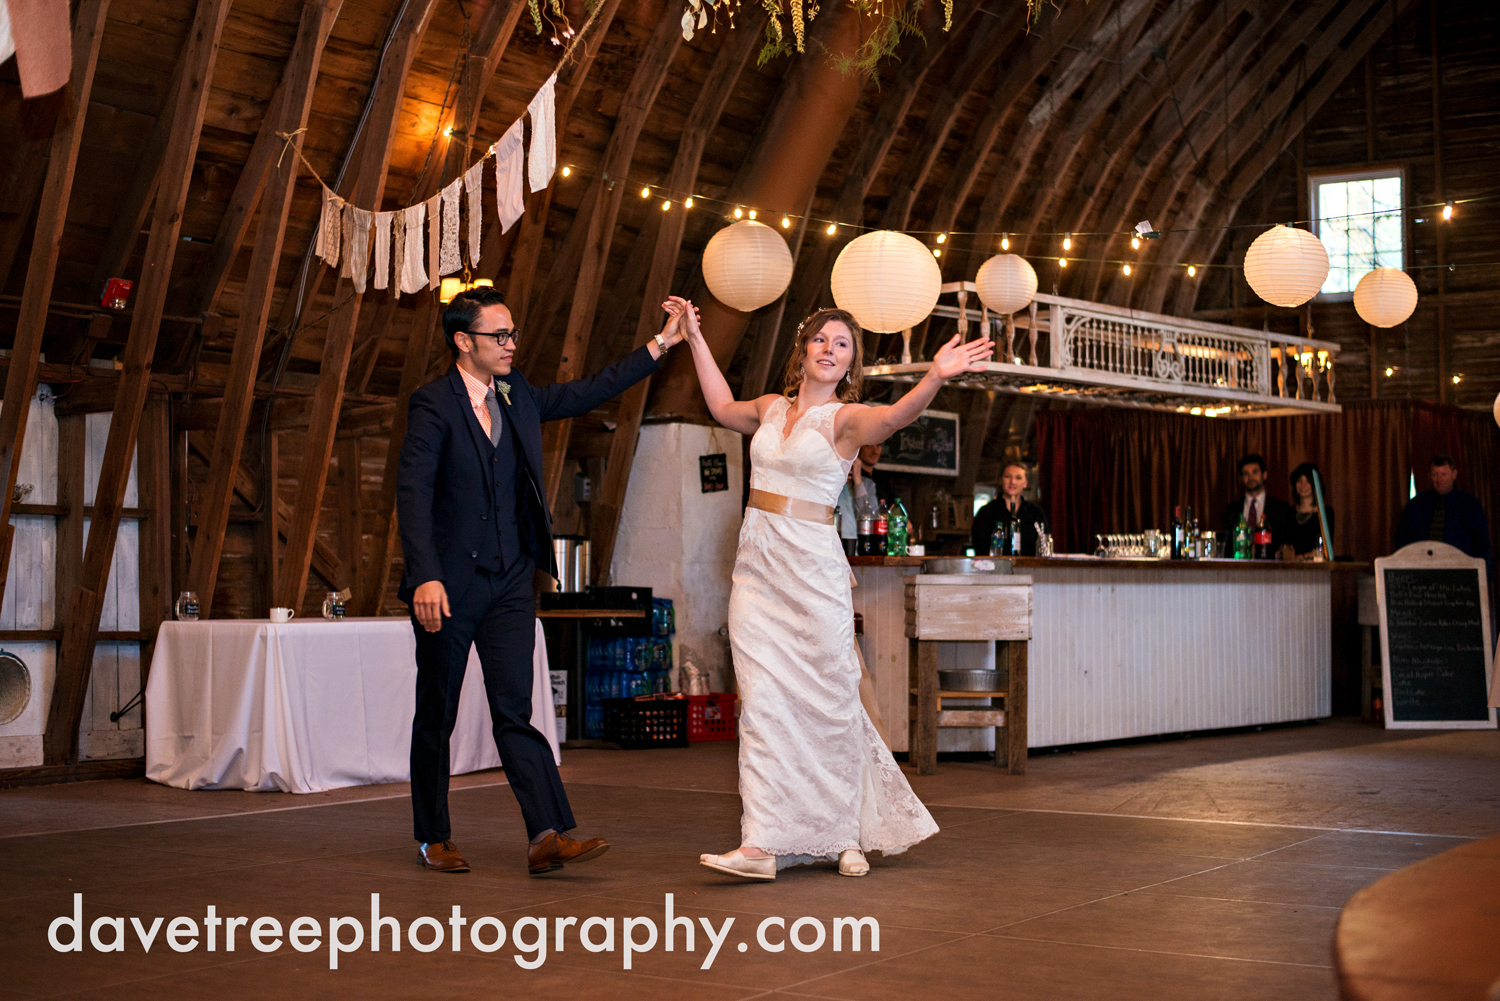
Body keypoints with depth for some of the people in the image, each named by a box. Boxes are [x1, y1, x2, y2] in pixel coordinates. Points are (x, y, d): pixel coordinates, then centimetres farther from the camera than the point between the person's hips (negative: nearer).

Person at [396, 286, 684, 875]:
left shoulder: (516, 396, 10)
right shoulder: (434, 405, -10)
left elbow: (587, 394, 19)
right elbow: (413, 493, -17)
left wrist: (660, 346, 15)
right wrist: (425, 576, -27)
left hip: (510, 583, 5)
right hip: (449, 584, -5)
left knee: (515, 712, -1)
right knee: (437, 716, 7)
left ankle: (548, 836, -9)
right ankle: (433, 838, 20)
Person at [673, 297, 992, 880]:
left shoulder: (846, 417, -4)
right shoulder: (773, 408, 12)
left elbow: (891, 418, -26)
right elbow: (723, 407, 33)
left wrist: (936, 377, -45)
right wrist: (695, 337, 36)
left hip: (811, 569, -4)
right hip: (757, 565, 4)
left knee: (825, 701, 1)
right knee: (763, 701, -2)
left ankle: (846, 836, 16)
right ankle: (762, 843, -4)